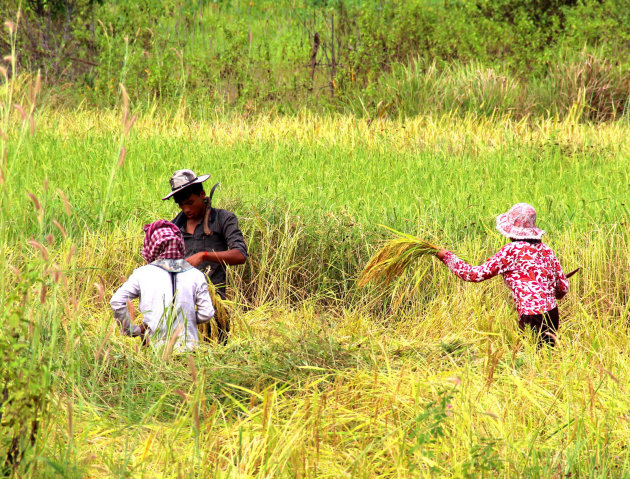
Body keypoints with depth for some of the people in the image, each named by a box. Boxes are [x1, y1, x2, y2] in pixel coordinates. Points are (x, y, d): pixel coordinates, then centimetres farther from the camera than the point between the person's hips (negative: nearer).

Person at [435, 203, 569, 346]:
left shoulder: (512, 250, -7)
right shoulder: (545, 250, 12)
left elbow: (477, 274, -3)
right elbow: (563, 287, 16)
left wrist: (447, 256, 8)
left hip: (531, 317, -7)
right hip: (552, 314, 7)